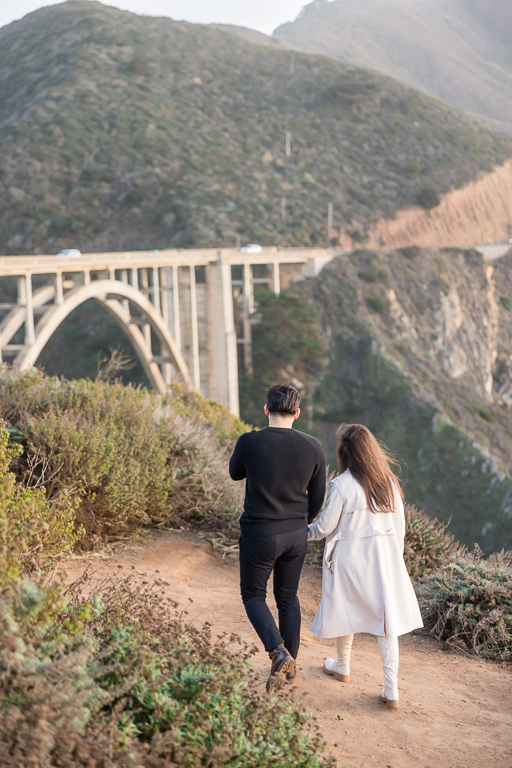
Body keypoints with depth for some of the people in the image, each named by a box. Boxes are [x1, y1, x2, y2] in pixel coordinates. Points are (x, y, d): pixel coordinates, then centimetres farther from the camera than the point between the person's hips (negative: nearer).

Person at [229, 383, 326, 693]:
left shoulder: (249, 442, -17)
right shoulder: (312, 447, -7)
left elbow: (236, 473, 5)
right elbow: (317, 498, 4)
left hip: (259, 535, -3)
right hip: (296, 534, 4)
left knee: (253, 596, 14)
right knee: (288, 596, 20)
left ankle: (279, 652, -7)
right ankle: (290, 663, 28)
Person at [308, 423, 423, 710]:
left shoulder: (342, 485, -16)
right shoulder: (388, 481, -1)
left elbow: (325, 527, -8)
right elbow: (400, 526, 6)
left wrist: (306, 532, 13)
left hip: (351, 556, -3)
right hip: (384, 557, 4)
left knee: (348, 609, 16)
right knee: (386, 615, 5)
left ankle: (342, 666, 38)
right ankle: (392, 689, 3)